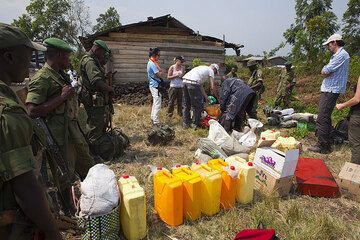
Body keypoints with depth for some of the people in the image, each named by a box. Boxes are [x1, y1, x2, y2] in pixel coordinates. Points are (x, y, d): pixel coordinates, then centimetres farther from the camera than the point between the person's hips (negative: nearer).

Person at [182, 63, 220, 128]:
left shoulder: (202, 68, 34)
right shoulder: (210, 70, 11)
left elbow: (200, 85, 31)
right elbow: (213, 86, 6)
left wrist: (205, 96, 32)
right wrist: (218, 98, 16)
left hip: (184, 81, 8)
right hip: (193, 83, -8)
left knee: (186, 105, 16)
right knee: (197, 106, 6)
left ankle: (185, 123, 24)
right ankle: (195, 124, 15)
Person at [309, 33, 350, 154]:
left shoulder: (341, 54, -13)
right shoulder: (336, 55, 20)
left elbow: (325, 71, -19)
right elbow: (325, 72, 13)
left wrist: (325, 70, 1)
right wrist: (327, 71, -6)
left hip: (331, 91, -11)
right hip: (329, 89, 11)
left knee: (322, 119, -10)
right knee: (326, 118, 17)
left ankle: (322, 146, -4)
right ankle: (328, 142, 27)